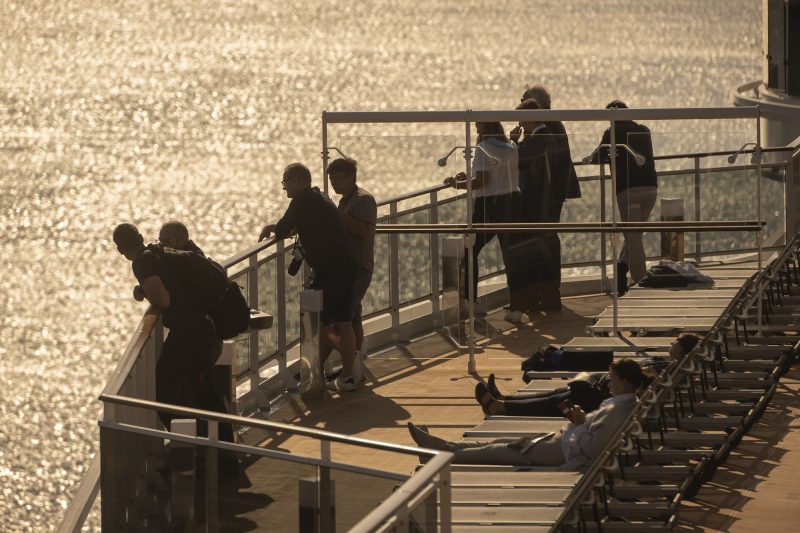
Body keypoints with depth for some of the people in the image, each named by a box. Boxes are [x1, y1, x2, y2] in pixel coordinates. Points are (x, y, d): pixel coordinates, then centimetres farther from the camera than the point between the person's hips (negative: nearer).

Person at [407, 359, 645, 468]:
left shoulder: (617, 412, -28)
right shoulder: (626, 403, 3)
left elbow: (591, 448, -33)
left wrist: (579, 424, -22)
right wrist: (582, 420, -1)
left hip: (561, 452, -9)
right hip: (562, 442, 9)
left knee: (498, 449, 5)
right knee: (501, 443, 16)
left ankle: (446, 456, 19)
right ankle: (444, 446, 25)